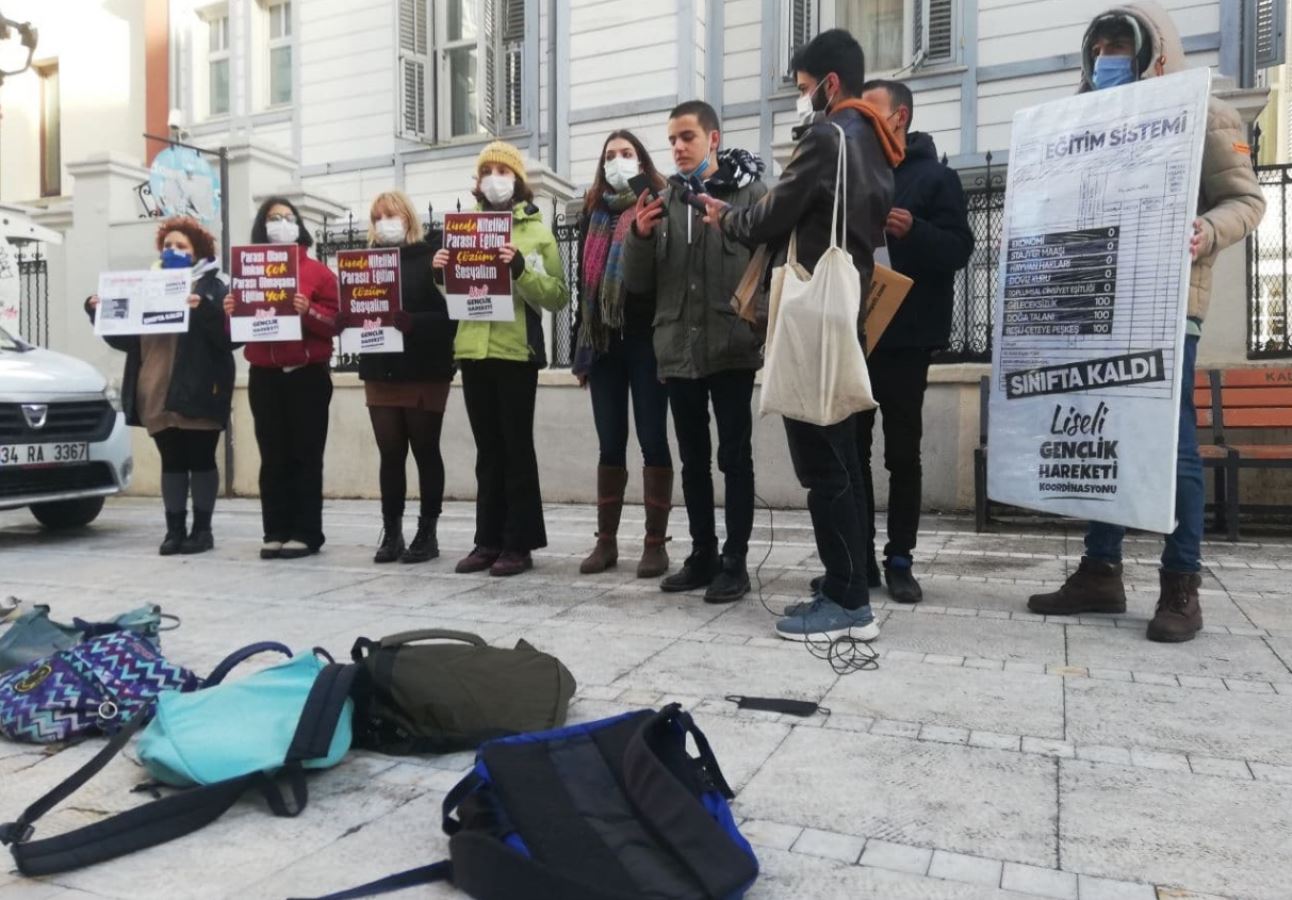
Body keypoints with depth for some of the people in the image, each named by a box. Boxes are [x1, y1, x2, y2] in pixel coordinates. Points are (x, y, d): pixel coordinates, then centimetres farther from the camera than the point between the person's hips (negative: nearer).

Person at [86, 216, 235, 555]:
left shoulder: (212, 287, 1)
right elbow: (125, 338, 19)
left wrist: (203, 309, -26)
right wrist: (100, 313, 5)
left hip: (197, 393, -5)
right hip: (157, 394, 5)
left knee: (201, 459, 1)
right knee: (171, 461, 8)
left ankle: (202, 529, 6)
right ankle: (174, 529, 12)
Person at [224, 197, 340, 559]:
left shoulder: (318, 271, 3)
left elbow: (335, 322, -4)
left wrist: (308, 312, -20)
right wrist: (231, 314, -8)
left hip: (308, 376, -3)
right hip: (264, 377, 3)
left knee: (305, 456, -1)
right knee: (273, 457, 5)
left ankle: (306, 533, 3)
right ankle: (276, 532, 11)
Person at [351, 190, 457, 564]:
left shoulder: (430, 257, -1)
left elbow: (450, 314, -11)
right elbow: (351, 310, 10)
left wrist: (411, 323, -24)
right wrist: (351, 318, -11)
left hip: (424, 372, -4)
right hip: (380, 372, 4)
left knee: (425, 452, 4)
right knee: (390, 455, 6)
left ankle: (427, 533, 12)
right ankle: (391, 532, 14)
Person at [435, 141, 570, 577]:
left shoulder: (536, 231, 1)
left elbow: (557, 296, -7)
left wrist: (520, 268, -21)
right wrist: (442, 272, -2)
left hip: (516, 350, -5)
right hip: (473, 349, 5)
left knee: (516, 447, -2)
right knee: (488, 450, 9)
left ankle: (519, 544, 4)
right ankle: (489, 540, 15)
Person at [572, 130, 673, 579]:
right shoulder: (593, 212, 18)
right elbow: (583, 278, 17)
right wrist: (580, 345, 12)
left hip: (646, 335, -4)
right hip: (603, 338, 5)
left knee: (652, 439, -1)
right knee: (610, 443, 7)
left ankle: (656, 543, 6)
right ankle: (606, 540, 15)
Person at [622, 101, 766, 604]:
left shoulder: (751, 192, -1)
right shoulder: (664, 201, 11)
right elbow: (638, 284, 9)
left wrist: (759, 327, -18)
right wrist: (639, 236, -8)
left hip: (732, 350, -5)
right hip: (678, 352, 5)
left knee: (735, 458, 3)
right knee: (693, 460, 12)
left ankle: (735, 563, 11)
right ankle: (702, 556, 24)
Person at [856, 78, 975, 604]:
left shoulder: (935, 176, 0)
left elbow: (959, 248, -8)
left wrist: (914, 230, -25)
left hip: (904, 338, -4)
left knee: (902, 453, 3)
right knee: (851, 450, 5)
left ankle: (899, 561, 11)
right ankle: (858, 557, 14)